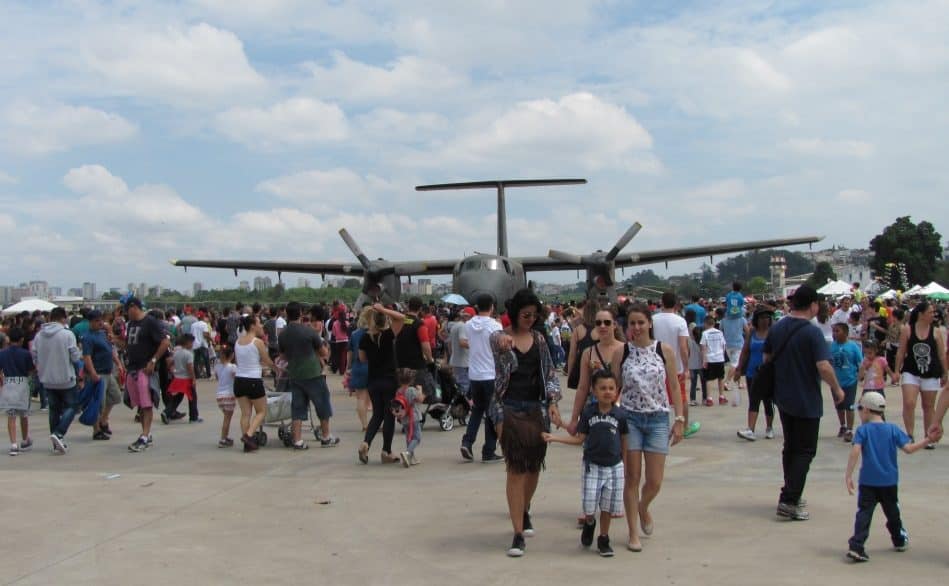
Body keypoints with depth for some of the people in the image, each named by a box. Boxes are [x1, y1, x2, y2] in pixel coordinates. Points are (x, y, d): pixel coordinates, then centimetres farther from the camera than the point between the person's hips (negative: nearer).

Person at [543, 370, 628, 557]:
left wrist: (626, 467, 7)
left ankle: (603, 539, 26)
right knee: (589, 505, -2)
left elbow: (624, 442, 4)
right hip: (592, 466, 0)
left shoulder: (620, 415, -5)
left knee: (607, 507, 8)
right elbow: (579, 438, 2)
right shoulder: (588, 413, -4)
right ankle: (589, 523, 32)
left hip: (614, 466, 0)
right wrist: (554, 438, -4)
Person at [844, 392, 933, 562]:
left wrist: (848, 475, -17)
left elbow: (855, 451, -17)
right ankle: (900, 541, 40)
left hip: (868, 481, -3)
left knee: (864, 513, -6)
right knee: (892, 512, 21)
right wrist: (927, 440, 8)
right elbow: (908, 448, -5)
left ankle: (856, 546, -20)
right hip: (889, 481, 3)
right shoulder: (893, 429, 2)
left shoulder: (863, 430, -5)